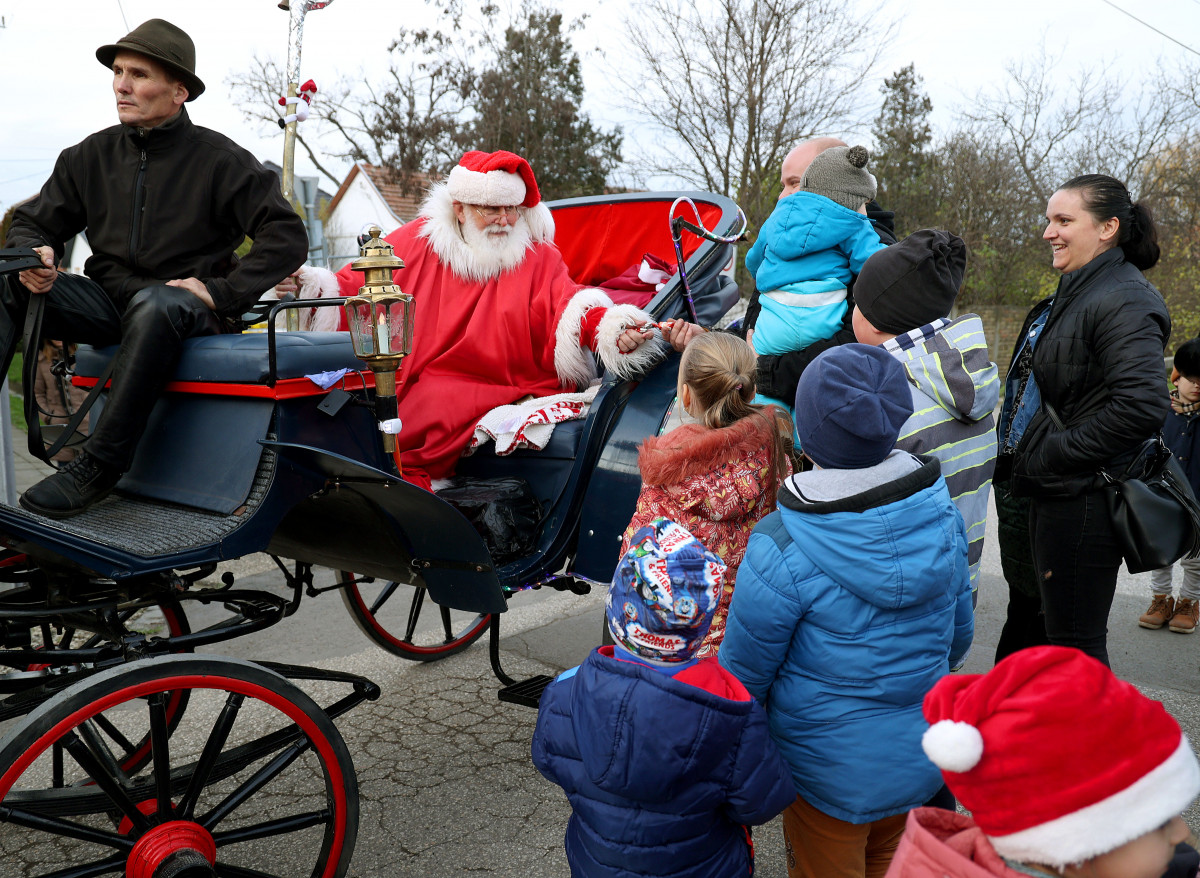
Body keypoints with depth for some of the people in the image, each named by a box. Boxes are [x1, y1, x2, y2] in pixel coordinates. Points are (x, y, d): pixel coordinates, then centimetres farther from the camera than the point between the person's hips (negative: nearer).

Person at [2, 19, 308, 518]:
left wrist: (220, 290, -17)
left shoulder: (219, 159, -3)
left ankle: (98, 465, -35)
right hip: (110, 303, 5)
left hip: (190, 311, -5)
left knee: (156, 303, -39)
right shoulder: (92, 155, 11)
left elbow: (287, 237, -9)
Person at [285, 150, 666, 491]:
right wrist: (306, 284, -6)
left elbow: (571, 307, -13)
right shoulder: (416, 241, 8)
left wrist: (613, 330, -34)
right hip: (412, 383, 4)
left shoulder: (540, 257, 4)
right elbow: (355, 289, 12)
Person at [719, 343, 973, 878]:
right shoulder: (944, 515, -12)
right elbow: (959, 635, 3)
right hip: (921, 759, 5)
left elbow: (743, 673, -17)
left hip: (831, 773, -5)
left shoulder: (780, 549, -30)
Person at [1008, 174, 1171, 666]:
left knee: (1076, 646, -1)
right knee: (1061, 632, 19)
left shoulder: (1123, 301, -16)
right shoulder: (1077, 293, 16)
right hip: (1056, 495, 10)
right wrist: (1033, 456, 13)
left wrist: (1052, 455, -19)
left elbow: (1143, 405, -28)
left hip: (1085, 500, -10)